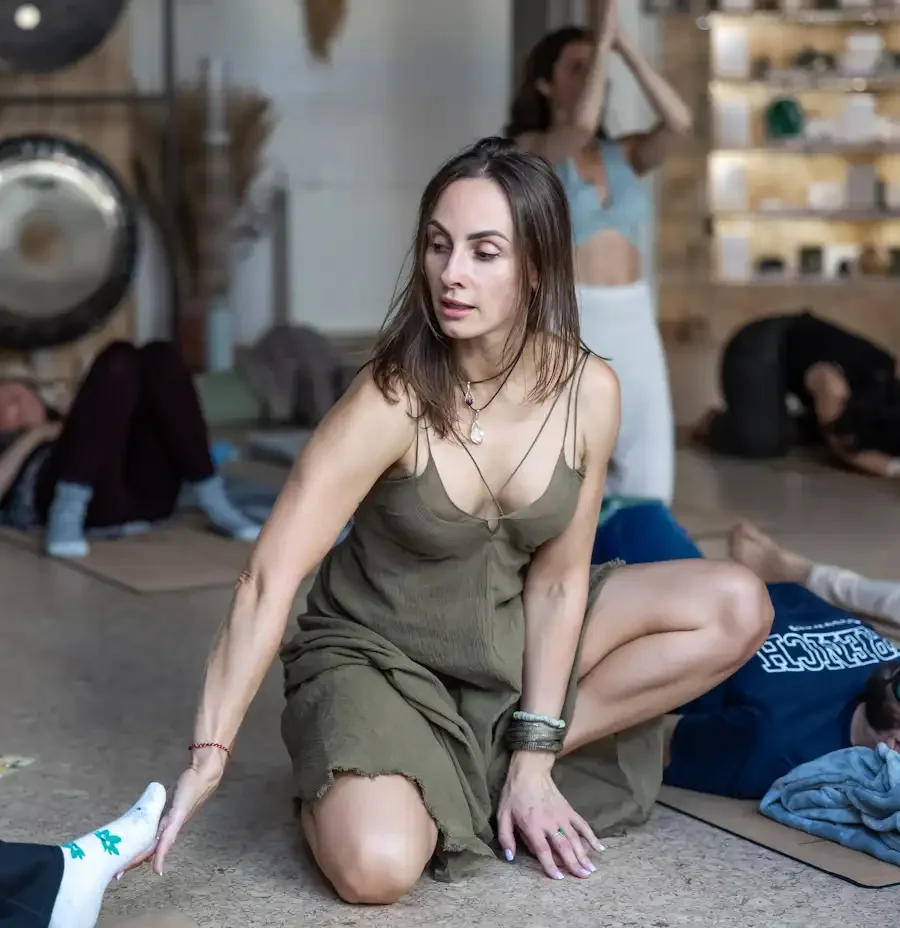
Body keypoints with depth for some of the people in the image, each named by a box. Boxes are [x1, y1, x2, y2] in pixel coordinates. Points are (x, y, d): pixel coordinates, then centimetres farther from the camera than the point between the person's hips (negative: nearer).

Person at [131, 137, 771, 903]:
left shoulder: (589, 390, -15)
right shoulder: (393, 402, -27)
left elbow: (557, 580, -9)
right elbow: (269, 581, -29)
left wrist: (531, 756, -12)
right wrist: (209, 754, -34)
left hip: (513, 637, 5)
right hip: (378, 655, -5)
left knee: (738, 609, -7)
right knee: (378, 866, -32)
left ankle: (493, 764, -5)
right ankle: (344, 776, 5)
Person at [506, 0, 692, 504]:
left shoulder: (624, 154, 11)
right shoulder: (530, 150, -3)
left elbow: (679, 122, -7)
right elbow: (581, 125, -23)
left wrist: (624, 46, -6)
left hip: (633, 317, 5)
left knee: (648, 468, 6)